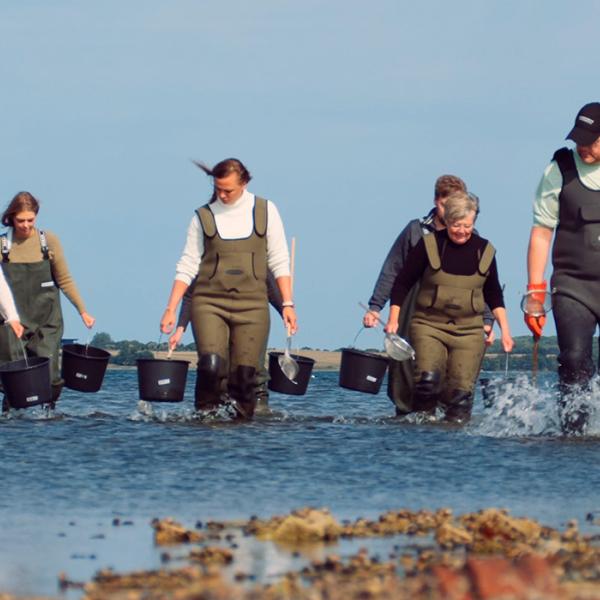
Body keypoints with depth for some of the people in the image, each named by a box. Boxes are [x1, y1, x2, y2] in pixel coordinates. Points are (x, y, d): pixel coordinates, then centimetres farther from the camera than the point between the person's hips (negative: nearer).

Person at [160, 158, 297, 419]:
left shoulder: (265, 211, 6)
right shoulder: (203, 217, 5)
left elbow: (279, 261, 8)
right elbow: (188, 266, 6)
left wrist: (287, 304, 1)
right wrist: (171, 309, 0)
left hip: (252, 305, 1)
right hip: (209, 302, -1)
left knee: (244, 373, -5)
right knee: (211, 364, -20)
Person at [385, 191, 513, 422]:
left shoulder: (484, 251, 7)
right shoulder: (429, 245, -1)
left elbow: (494, 295, 20)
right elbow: (402, 284, 5)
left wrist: (504, 329, 14)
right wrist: (393, 320, -2)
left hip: (469, 331, 2)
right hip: (429, 325, -2)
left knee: (461, 391, -8)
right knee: (428, 378, -24)